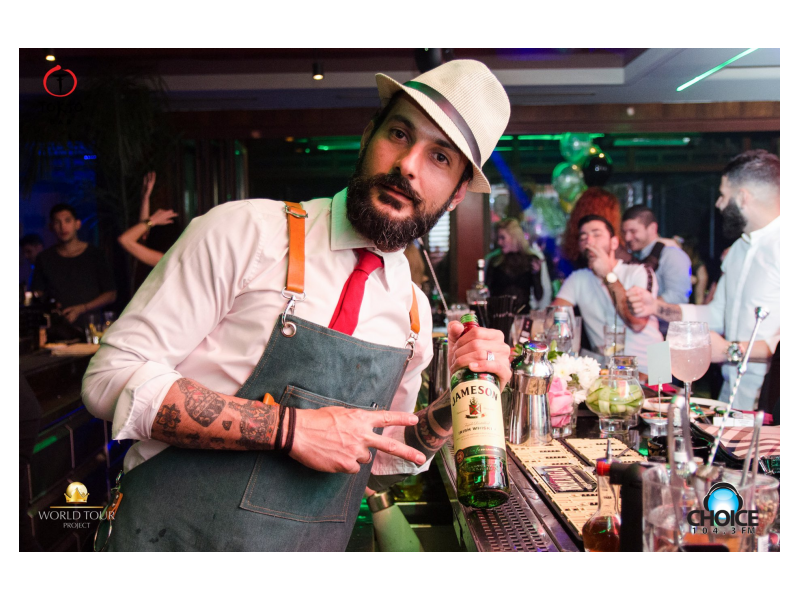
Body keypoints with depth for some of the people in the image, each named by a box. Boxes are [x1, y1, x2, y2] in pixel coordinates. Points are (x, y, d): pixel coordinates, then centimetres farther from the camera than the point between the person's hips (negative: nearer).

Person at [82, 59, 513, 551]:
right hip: (177, 538, -4)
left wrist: (452, 409, -9)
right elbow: (112, 378, -17)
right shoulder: (244, 232, -14)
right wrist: (290, 428, -22)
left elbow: (380, 463, 10)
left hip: (316, 548, 5)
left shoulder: (414, 311, 1)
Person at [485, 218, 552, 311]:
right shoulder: (493, 259, 8)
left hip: (524, 314, 1)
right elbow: (487, 292, 12)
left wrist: (536, 274, -5)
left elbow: (539, 297, 7)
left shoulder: (532, 260, 8)